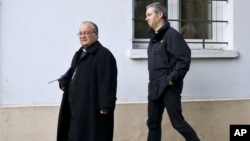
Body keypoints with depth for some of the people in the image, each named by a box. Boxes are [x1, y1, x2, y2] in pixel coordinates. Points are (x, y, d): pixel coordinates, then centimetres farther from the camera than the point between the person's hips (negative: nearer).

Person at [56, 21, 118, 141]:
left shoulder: (104, 55, -12)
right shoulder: (79, 54, 18)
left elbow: (107, 84, -19)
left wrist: (105, 107, -23)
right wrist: (65, 80, 6)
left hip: (93, 110, -9)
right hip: (76, 110, 9)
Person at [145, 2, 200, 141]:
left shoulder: (171, 34, -12)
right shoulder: (153, 36, 13)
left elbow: (184, 59, -19)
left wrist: (173, 79, -17)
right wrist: (153, 81, 13)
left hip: (168, 87, -8)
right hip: (154, 88, 8)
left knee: (178, 122, -3)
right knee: (153, 123, 10)